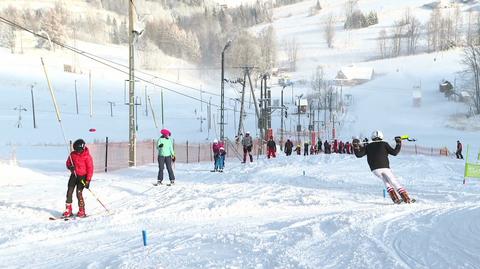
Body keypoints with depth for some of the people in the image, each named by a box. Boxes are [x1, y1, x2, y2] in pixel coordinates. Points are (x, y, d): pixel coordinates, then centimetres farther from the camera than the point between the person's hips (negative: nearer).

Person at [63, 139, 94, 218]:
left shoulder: (87, 156, -13)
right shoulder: (72, 154, 0)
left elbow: (90, 168, -11)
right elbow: (68, 163, 14)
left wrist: (88, 180, -15)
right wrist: (70, 167, -11)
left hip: (82, 177, -5)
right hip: (74, 175, 5)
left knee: (79, 193, -12)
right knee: (69, 192, -1)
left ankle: (82, 212, 0)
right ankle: (68, 211, 9)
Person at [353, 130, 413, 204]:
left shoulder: (368, 146, 12)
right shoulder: (384, 144, 6)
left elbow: (359, 154, 8)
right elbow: (394, 152, 1)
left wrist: (355, 147, 16)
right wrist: (399, 144, 10)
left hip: (374, 169, 2)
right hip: (385, 167, -2)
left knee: (386, 181, 25)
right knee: (394, 182, 8)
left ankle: (395, 198, 12)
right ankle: (406, 199, 0)